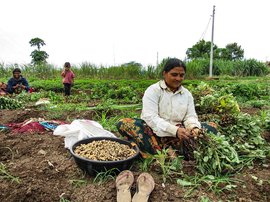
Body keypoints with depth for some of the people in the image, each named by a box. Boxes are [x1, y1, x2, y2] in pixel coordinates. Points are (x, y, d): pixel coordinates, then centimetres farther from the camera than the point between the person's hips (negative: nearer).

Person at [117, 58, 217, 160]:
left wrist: (194, 128, -19)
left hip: (178, 136, 4)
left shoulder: (187, 94, 12)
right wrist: (175, 130, -28)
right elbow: (150, 117, -16)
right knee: (124, 124, -28)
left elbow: (190, 116, 5)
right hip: (155, 132, -3)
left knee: (210, 128, -12)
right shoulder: (153, 90, -3)